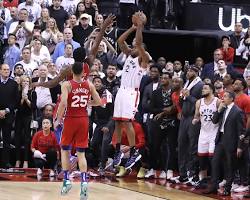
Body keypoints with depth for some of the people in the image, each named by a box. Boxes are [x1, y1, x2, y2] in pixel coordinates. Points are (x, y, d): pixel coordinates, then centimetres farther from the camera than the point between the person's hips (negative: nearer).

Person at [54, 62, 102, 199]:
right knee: (81, 153, 6)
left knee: (65, 150, 16)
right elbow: (98, 102, 4)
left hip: (70, 119, -3)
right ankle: (84, 181, -12)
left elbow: (63, 103, -20)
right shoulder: (89, 85, 2)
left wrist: (58, 120, -10)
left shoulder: (67, 84, -9)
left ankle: (66, 180, 9)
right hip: (83, 120, 3)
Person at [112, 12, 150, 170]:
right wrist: (133, 28, 9)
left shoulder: (143, 59, -2)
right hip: (122, 90, 8)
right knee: (118, 122, 7)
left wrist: (140, 26, -9)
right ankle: (118, 151, 15)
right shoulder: (129, 55, 18)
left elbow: (139, 42, -15)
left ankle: (134, 152, -11)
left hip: (132, 92, -8)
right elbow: (120, 41, 13)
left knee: (126, 121, -15)